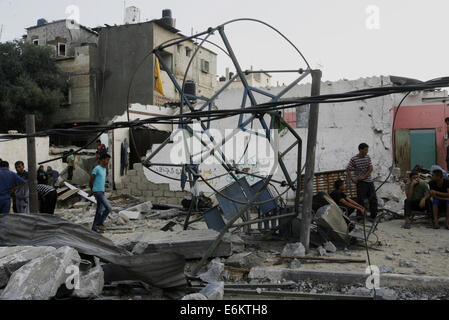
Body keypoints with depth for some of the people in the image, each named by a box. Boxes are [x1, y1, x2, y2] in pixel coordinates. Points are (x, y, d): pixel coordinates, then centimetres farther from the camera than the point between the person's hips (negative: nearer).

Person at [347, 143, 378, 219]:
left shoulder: (368, 157, 5)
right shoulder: (354, 159, -8)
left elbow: (371, 169, 1)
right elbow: (348, 170, -3)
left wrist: (364, 176, -10)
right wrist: (352, 179, -10)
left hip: (369, 181, 5)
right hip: (361, 182, -5)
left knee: (373, 199, 9)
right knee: (361, 200, -6)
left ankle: (373, 215, 23)